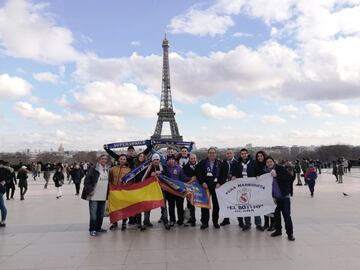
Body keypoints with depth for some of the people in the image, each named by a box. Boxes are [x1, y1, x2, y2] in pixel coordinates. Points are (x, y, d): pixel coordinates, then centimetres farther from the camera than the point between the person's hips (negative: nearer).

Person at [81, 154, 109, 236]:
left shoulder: (108, 170, 10)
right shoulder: (93, 169, -9)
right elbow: (86, 181, -11)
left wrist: (108, 191, 16)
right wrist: (90, 190, -15)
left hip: (103, 196, 6)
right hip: (94, 196, -6)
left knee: (101, 214, 14)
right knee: (93, 214, -3)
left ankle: (98, 228, 27)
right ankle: (92, 229, 7)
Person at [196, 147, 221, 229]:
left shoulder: (220, 163, 4)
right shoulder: (202, 162, 3)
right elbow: (198, 174, 0)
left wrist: (219, 183, -7)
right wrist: (202, 182, -10)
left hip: (216, 186, 0)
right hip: (205, 186, 0)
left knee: (216, 204, 5)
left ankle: (215, 221, 17)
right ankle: (205, 222, 12)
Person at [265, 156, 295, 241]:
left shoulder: (280, 168, -9)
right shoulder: (265, 172, 0)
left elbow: (290, 178, -16)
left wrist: (277, 175, -24)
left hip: (284, 196, -4)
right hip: (274, 197, 4)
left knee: (286, 214, -4)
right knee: (276, 214, 13)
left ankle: (290, 233, 8)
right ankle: (278, 230, 29)